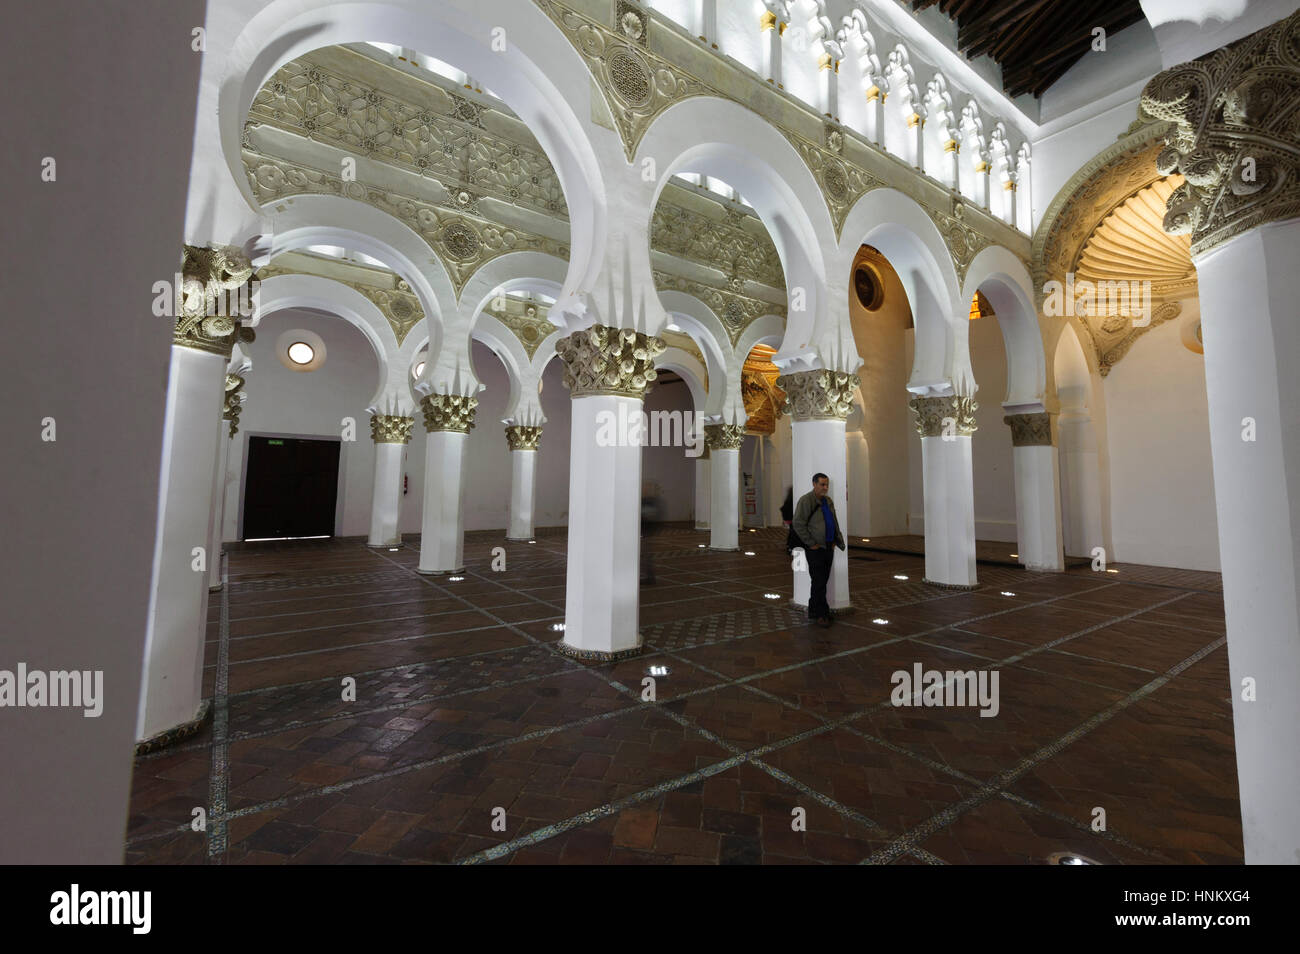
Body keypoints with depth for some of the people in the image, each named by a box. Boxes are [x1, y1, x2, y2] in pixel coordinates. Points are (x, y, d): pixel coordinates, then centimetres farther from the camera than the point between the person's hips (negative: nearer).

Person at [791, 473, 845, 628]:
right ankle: (821, 614, 8)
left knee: (822, 581, 12)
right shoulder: (806, 500, -12)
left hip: (829, 547, 8)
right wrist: (811, 543, -16)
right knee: (819, 582, -4)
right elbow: (798, 524, -18)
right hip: (815, 549, -8)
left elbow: (835, 522, 23)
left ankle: (813, 613, 23)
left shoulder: (829, 501, 13)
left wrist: (836, 541, 13)